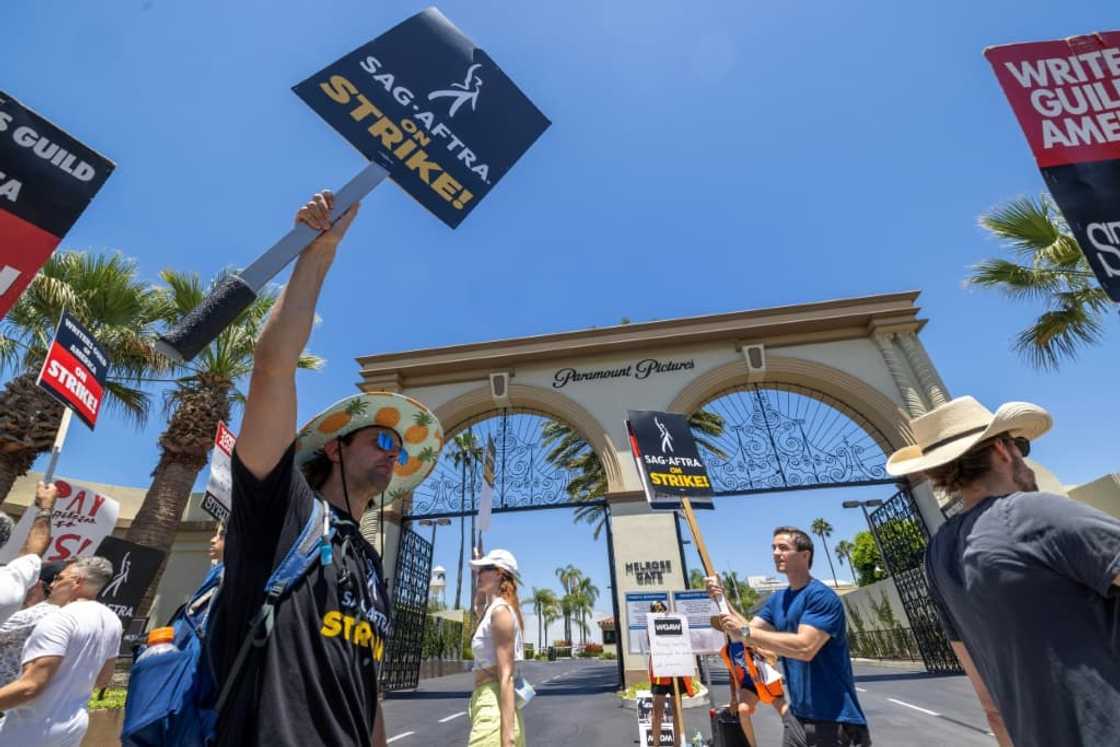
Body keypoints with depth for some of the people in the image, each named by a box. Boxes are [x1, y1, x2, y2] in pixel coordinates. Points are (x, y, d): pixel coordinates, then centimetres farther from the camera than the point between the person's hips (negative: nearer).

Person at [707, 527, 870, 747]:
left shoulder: (821, 596, -18)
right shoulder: (777, 600, 7)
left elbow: (804, 648, -29)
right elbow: (741, 636, 4)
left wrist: (746, 632, -28)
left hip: (833, 718, -7)